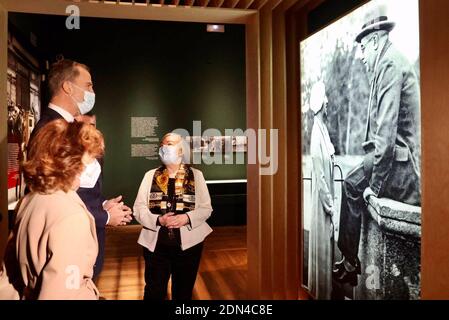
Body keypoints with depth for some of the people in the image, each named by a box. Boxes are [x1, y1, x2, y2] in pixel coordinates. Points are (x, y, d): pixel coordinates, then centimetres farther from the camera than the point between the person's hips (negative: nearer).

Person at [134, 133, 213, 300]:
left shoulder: (196, 175, 0)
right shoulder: (150, 175, 3)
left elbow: (206, 208, 0)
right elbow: (139, 208, -1)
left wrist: (187, 218, -18)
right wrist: (158, 220, -18)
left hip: (188, 243, 0)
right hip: (155, 244, 0)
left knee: (183, 292, 15)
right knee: (154, 292, 8)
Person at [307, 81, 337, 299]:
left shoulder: (323, 129, 10)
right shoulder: (317, 133, -19)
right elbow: (320, 174, -21)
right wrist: (329, 204, -18)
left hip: (327, 196, 9)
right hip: (322, 200, -9)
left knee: (326, 245, 17)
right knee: (322, 247, 2)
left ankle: (324, 290, 29)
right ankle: (322, 292, 15)